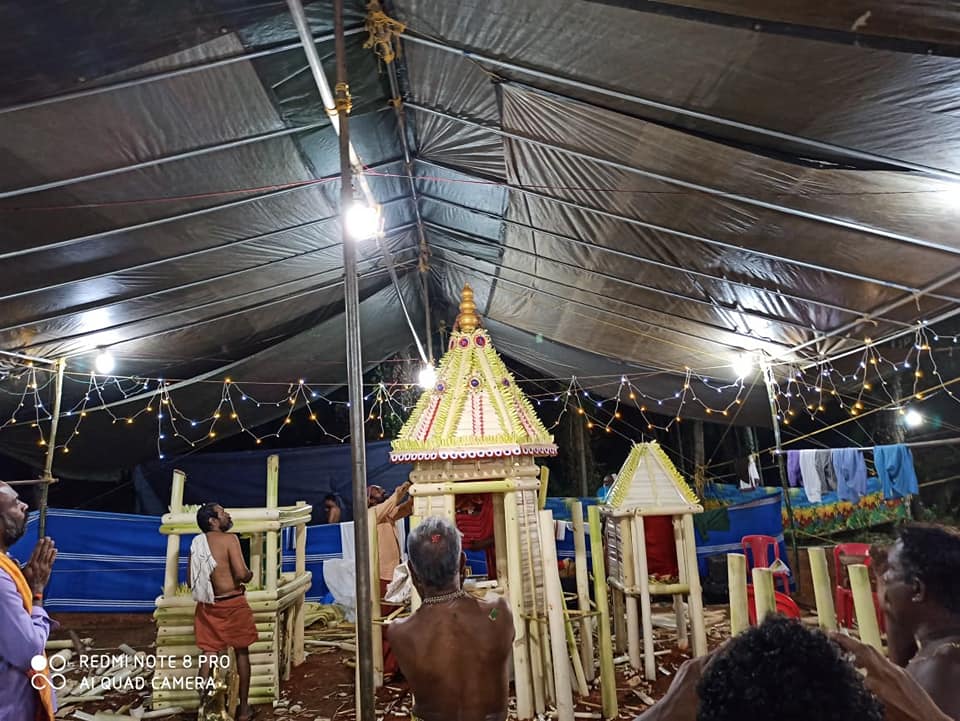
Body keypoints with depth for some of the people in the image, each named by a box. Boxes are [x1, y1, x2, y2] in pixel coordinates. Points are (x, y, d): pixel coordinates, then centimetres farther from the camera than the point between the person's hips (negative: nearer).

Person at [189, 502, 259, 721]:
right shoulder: (229, 538, -14)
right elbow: (241, 573, -22)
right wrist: (249, 575, 0)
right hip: (232, 603, -5)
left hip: (207, 606, 5)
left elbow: (191, 580, 9)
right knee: (241, 652, 8)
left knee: (210, 655, 9)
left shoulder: (196, 543, 5)